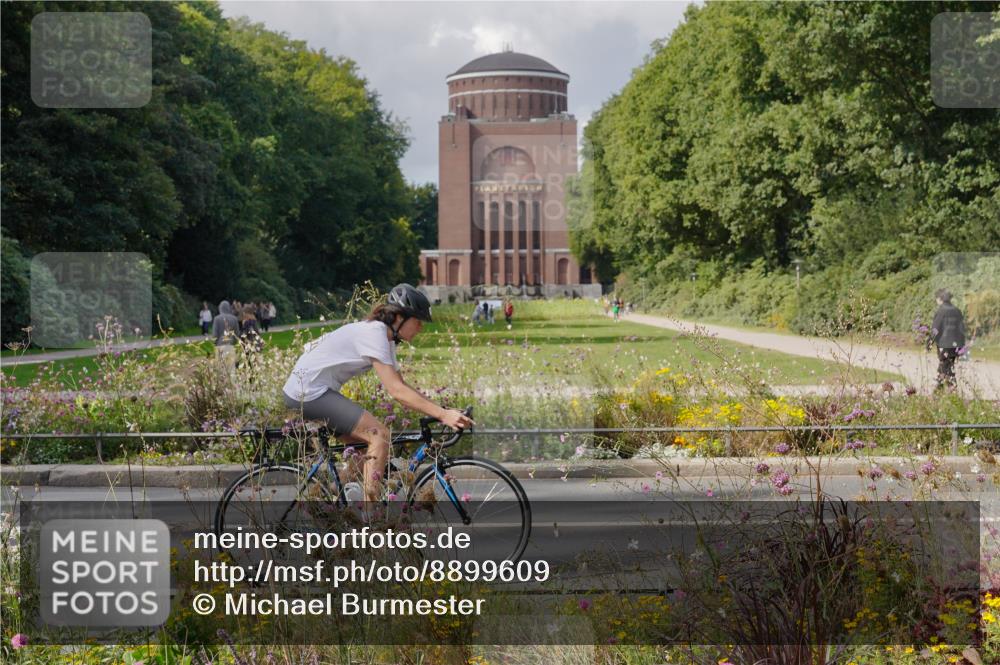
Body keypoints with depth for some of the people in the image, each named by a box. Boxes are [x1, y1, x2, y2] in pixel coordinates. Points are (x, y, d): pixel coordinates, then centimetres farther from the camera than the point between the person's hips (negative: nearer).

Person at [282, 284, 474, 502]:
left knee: (373, 443, 9)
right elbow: (396, 391, -28)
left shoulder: (385, 337, 9)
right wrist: (442, 414, -31)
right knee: (380, 434, -17)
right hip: (309, 391, -10)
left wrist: (440, 410, -2)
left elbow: (402, 387, 9)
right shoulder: (373, 333, -20)